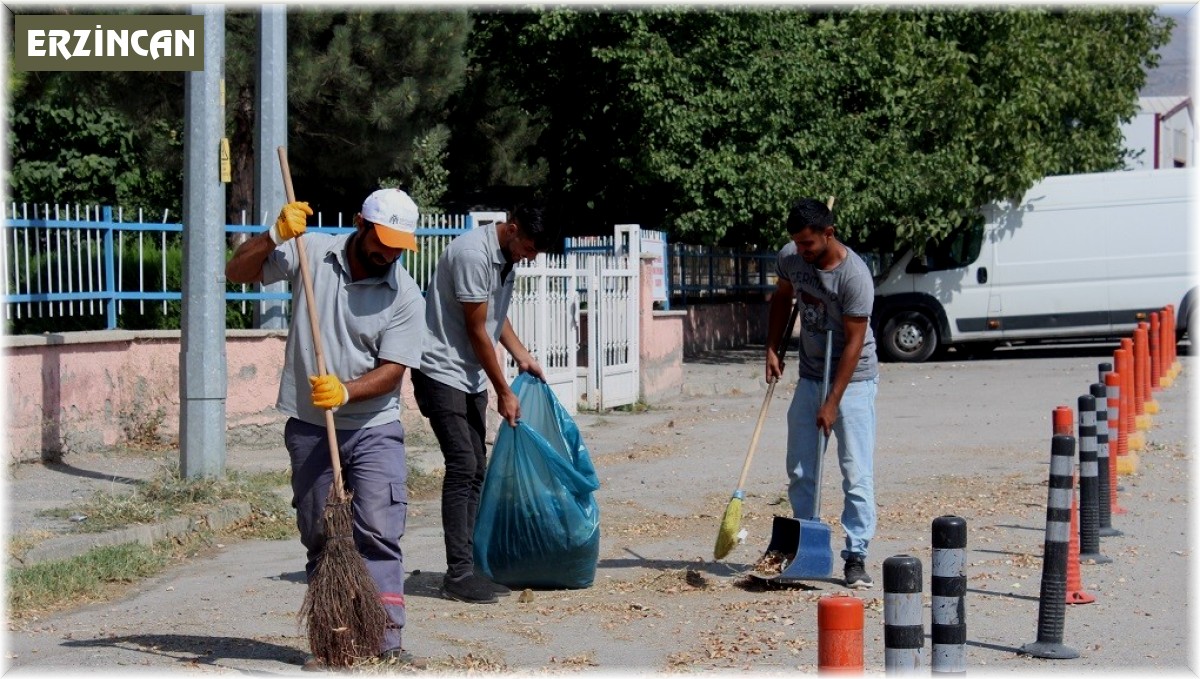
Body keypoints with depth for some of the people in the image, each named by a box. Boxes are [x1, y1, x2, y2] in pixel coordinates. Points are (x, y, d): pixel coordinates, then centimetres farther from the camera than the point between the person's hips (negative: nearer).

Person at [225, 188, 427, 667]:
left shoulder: (406, 296, -6)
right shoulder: (311, 254, -2)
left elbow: (392, 371, -10)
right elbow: (237, 273, 1)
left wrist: (346, 391, -26)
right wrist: (275, 236, -15)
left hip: (374, 429, -2)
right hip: (309, 429, 2)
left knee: (378, 532, -12)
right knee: (319, 538, 7)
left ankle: (388, 641, -11)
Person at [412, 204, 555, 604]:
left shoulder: (506, 258, 8)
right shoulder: (473, 255, -21)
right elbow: (476, 331, -17)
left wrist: (523, 357, 14)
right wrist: (504, 393, -11)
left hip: (471, 376, 9)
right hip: (442, 371, -9)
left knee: (475, 471, 7)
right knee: (462, 466, -14)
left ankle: (469, 568, 11)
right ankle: (458, 575, -13)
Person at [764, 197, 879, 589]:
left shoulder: (854, 276, -25)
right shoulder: (790, 258, -6)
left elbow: (853, 343, -22)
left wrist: (833, 403, -22)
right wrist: (772, 349, 6)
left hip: (852, 380, -6)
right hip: (810, 376, 6)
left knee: (857, 475, -6)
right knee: (800, 472, 9)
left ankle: (856, 557, -1)